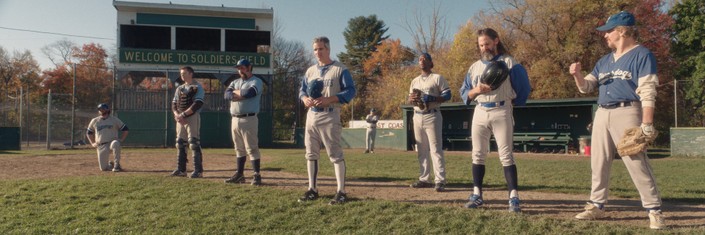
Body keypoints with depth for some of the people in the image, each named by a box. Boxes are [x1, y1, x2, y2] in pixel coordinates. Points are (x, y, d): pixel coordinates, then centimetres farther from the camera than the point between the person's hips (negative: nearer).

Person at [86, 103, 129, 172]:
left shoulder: (115, 120, 6)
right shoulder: (94, 121, 13)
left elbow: (126, 130, 8)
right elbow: (88, 132, 25)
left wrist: (121, 140, -4)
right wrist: (92, 143, 12)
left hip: (112, 142, -2)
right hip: (101, 146, 2)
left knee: (115, 143, -41)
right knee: (103, 168, -8)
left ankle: (117, 165, -28)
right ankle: (110, 165, 30)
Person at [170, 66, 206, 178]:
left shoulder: (197, 87, -5)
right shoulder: (179, 88, 18)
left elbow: (197, 104, -16)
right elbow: (174, 104, 14)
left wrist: (183, 114, -19)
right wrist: (176, 114, -6)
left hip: (192, 117, -7)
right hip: (180, 118, 7)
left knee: (194, 144, -10)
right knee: (180, 144, 8)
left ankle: (198, 170, -8)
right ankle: (181, 169, 15)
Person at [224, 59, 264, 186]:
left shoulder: (256, 81, -2)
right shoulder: (235, 82, 18)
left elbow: (248, 93, -21)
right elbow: (227, 95, 1)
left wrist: (235, 92, -3)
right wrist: (242, 95, -13)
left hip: (248, 119, -7)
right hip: (235, 119, 7)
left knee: (251, 148, -8)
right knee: (239, 148, 12)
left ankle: (257, 176, -5)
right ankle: (239, 174, 19)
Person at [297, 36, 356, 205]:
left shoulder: (340, 69, -3)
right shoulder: (310, 71, 17)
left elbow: (350, 91, -10)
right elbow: (302, 90, 20)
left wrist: (328, 99, -21)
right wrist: (305, 99, -5)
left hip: (329, 116, -7)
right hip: (311, 116, 7)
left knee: (335, 155, -8)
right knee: (311, 154, 9)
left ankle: (341, 192, -4)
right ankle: (312, 190, 18)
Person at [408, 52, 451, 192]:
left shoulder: (437, 78, 1)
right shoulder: (415, 81, 19)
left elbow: (447, 95, -6)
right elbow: (409, 98, 18)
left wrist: (430, 98, -20)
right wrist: (412, 98, -6)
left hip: (432, 116, -6)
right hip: (417, 116, 6)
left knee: (436, 149, -10)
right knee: (421, 150, 8)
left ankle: (440, 181, -11)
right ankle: (424, 179, 14)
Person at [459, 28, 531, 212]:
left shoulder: (508, 62, 1)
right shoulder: (474, 67, 14)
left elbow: (524, 88, 1)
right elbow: (464, 93, 9)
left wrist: (513, 102, -3)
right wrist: (476, 90, -10)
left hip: (501, 112, -5)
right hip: (480, 113, 5)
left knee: (506, 155, -7)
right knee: (478, 155, 6)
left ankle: (514, 198, -7)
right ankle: (477, 195, 13)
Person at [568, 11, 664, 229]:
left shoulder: (642, 55, -5)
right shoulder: (605, 60, 18)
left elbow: (647, 92, -13)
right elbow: (587, 86, 18)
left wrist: (646, 124, -22)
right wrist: (577, 74, -4)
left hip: (627, 113, -8)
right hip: (602, 114, 8)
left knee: (637, 164, -10)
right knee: (598, 164, 10)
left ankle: (654, 211, -1)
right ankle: (596, 206, 20)